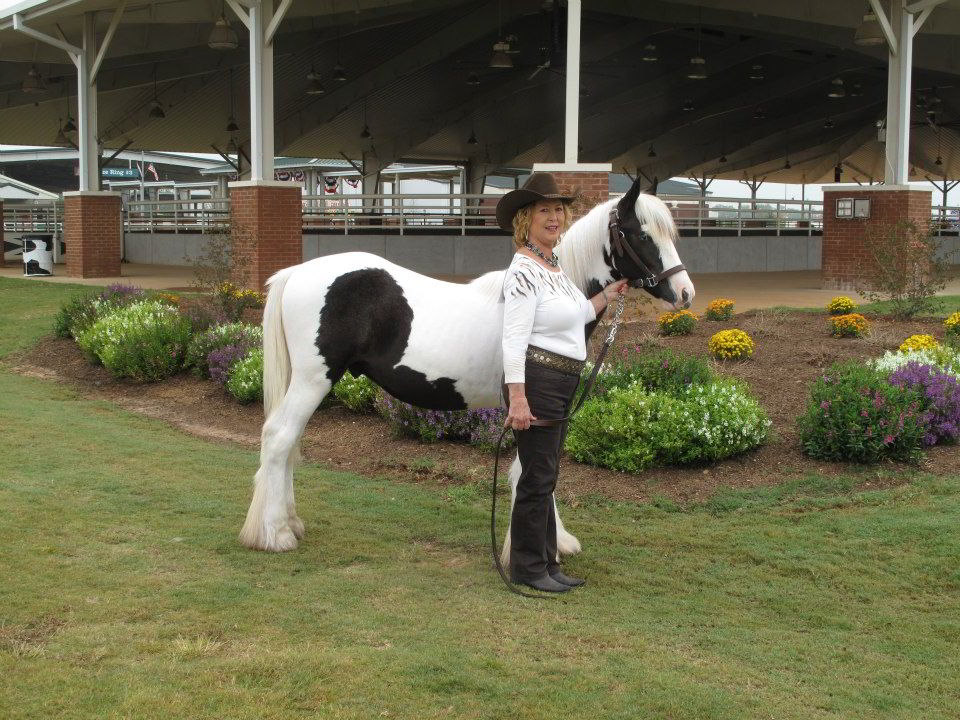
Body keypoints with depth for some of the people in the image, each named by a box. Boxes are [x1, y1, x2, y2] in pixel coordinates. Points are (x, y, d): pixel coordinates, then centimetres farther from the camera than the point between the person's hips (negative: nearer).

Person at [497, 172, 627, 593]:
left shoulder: (554, 266, 15)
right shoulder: (524, 270, -16)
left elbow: (577, 317, 29)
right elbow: (514, 339, -22)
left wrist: (609, 294, 28)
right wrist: (517, 399, -28)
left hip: (563, 385, 10)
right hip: (537, 381, -10)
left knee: (546, 476, 16)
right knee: (538, 478, -2)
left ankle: (545, 563, 27)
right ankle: (528, 568, 10)